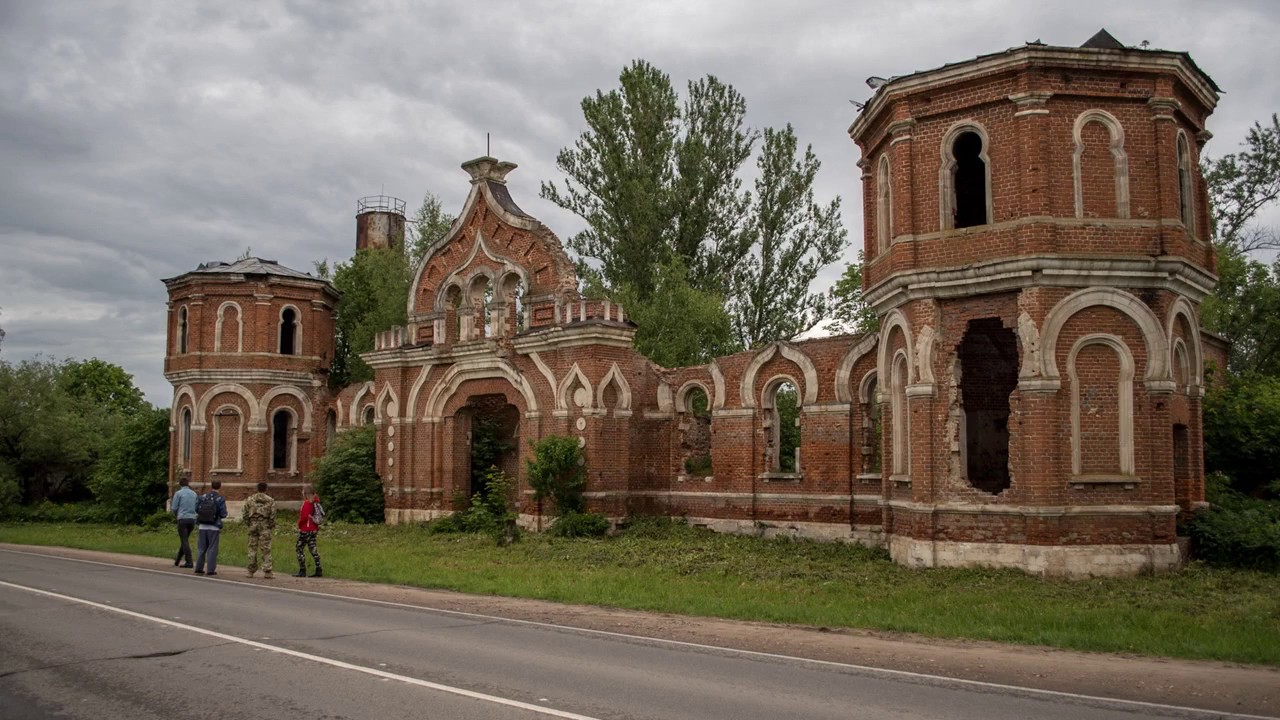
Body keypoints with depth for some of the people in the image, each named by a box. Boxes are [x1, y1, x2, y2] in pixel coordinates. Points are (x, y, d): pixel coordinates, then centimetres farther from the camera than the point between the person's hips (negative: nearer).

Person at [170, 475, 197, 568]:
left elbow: (174, 508, -1)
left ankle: (189, 562, -11)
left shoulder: (178, 493, -2)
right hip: (192, 519, 5)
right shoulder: (194, 493, 12)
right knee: (184, 540, 17)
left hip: (182, 519, -5)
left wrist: (176, 515, 18)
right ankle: (177, 560, 26)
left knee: (184, 541, -5)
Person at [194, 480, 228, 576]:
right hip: (214, 527, -3)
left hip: (202, 526, 3)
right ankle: (210, 570, 1)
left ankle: (199, 569, 15)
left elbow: (196, 509, 1)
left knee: (201, 548, 12)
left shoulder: (202, 497, 2)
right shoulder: (221, 499, -8)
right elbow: (223, 514, -10)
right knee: (212, 549, 2)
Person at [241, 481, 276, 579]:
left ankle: (251, 571, 12)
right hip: (264, 526, -2)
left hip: (253, 524, 2)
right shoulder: (270, 500, -1)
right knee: (265, 549, 0)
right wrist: (272, 526, 6)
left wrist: (248, 524, 14)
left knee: (252, 548, 9)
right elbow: (272, 515, -6)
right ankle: (267, 572, -2)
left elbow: (244, 514, 4)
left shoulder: (250, 499, 6)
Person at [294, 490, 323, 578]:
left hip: (305, 530, -8)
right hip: (314, 529, 8)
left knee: (298, 549, 1)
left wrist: (299, 524, -5)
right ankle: (318, 571, 6)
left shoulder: (306, 503, -16)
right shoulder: (316, 503, 9)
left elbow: (304, 516, -22)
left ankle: (302, 571, -1)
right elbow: (322, 514, 15)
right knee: (313, 549, 9)